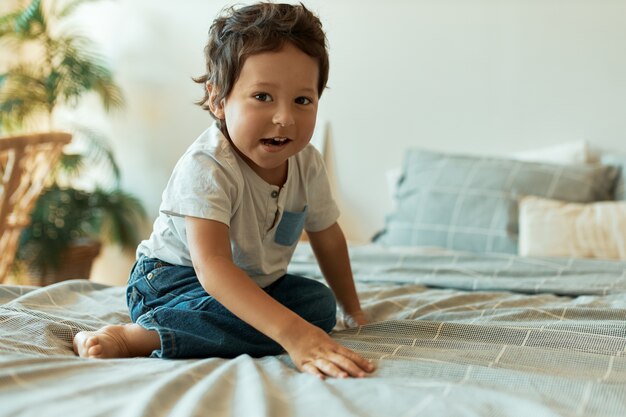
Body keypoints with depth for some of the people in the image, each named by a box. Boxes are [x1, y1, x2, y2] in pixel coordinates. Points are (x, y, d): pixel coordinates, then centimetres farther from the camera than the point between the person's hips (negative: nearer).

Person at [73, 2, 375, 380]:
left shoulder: (307, 163, -8)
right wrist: (293, 333, -54)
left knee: (321, 303, -12)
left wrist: (353, 308, 17)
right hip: (175, 276, -8)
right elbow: (212, 266, -44)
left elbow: (328, 239, 10)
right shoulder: (207, 168, -31)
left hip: (257, 282, 9)